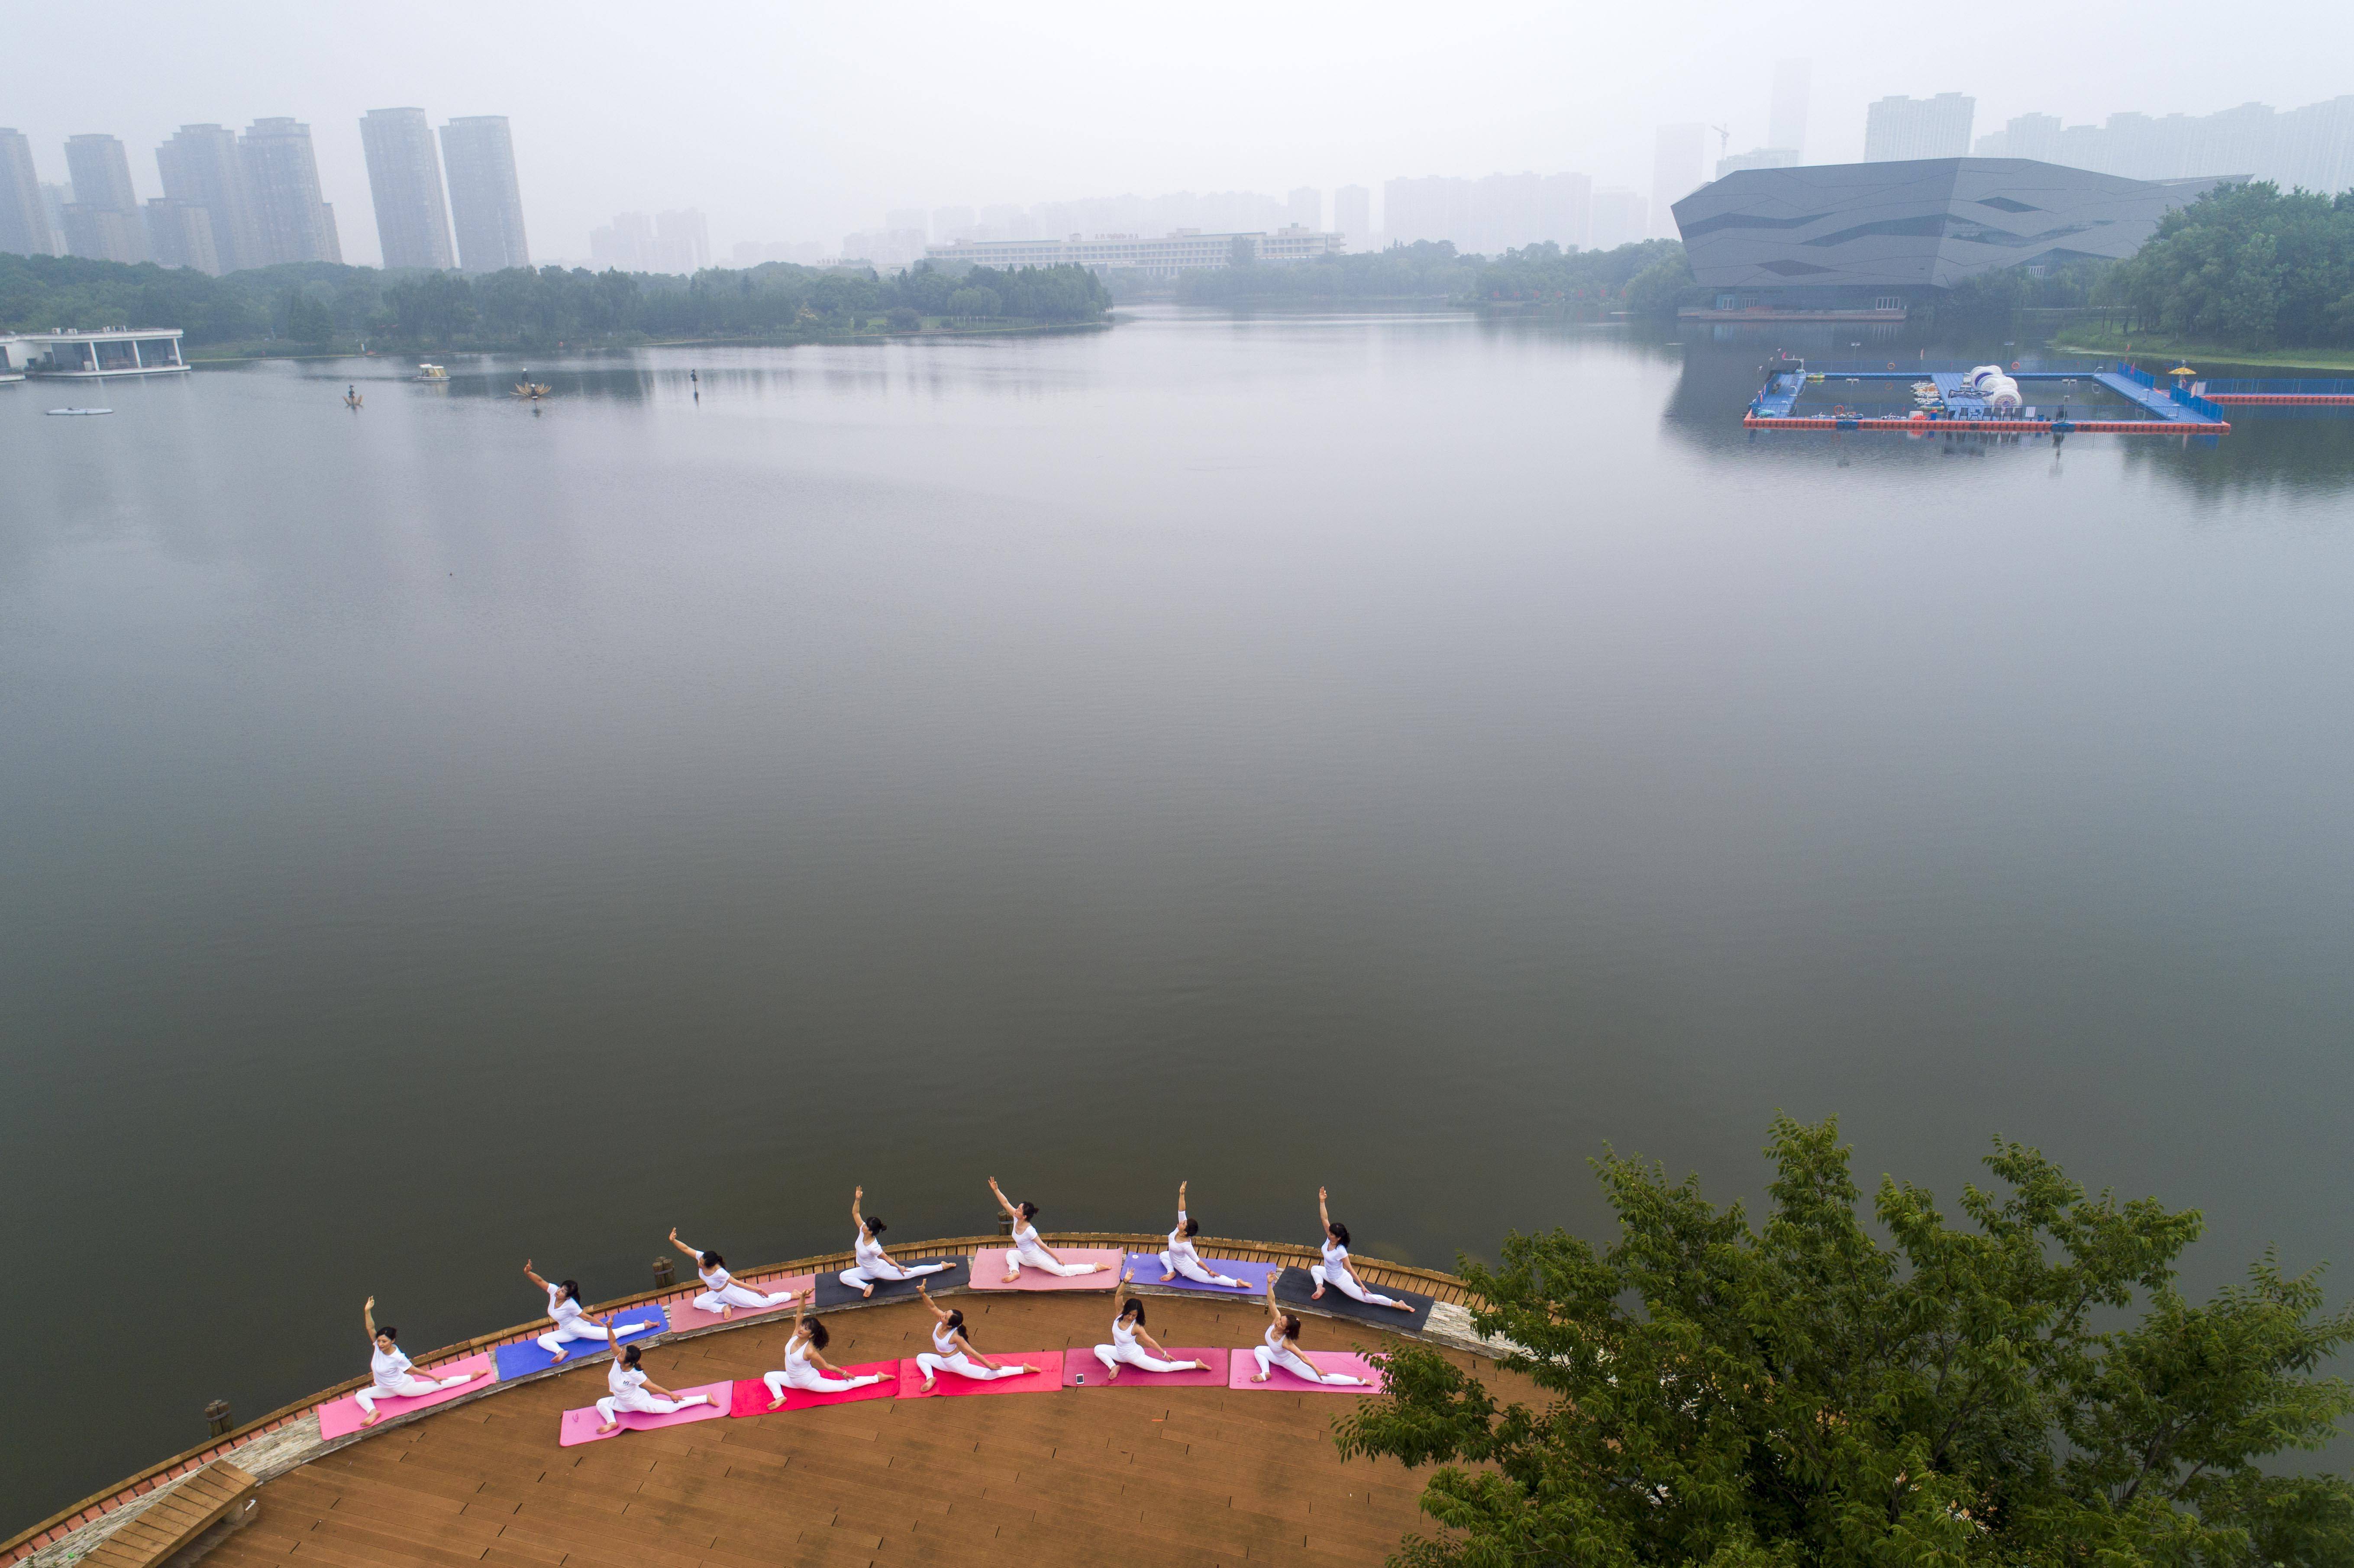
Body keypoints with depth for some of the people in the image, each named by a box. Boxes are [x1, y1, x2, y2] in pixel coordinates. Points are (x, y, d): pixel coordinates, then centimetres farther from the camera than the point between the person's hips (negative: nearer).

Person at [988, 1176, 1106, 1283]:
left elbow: (1042, 1245, -25)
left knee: (1065, 1271, 0)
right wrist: (996, 1189, -16)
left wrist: (1057, 1258, -16)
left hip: (1038, 1259, -8)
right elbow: (1005, 1203, -10)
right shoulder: (1016, 1218, -14)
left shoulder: (1029, 1230, -34)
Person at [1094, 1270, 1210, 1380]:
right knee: (1098, 1349, 6)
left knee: (1165, 1367, -5)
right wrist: (1125, 1281, -48)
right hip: (1122, 1355, 6)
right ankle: (1114, 1367, -7)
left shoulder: (1136, 1327, -29)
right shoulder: (1120, 1314, -18)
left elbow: (1150, 1341, -19)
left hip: (1135, 1357, -6)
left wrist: (1165, 1354, -15)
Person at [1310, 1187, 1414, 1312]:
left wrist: (1362, 1286, -19)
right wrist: (1322, 1201, -32)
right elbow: (1325, 1218, -22)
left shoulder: (1341, 1251, -35)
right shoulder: (1330, 1238, -17)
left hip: (1341, 1281, -8)